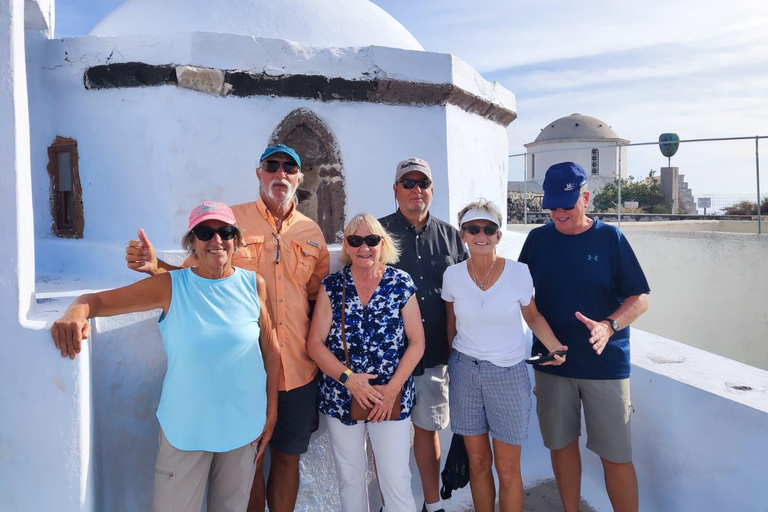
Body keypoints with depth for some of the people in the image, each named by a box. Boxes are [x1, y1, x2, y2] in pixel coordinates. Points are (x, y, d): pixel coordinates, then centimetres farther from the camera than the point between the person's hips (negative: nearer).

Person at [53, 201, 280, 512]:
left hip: (243, 426, 2)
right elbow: (98, 299, -7)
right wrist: (77, 312, -31)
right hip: (185, 427, -1)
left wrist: (271, 412, 2)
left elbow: (270, 349, 0)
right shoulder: (171, 287, -9)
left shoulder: (253, 284, -5)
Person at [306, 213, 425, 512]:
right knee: (349, 477, 15)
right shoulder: (331, 286, -2)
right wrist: (348, 378, -16)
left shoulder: (401, 284, -4)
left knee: (397, 480, 2)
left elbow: (417, 342, -4)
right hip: (341, 397, 2)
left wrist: (391, 389, -12)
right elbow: (315, 344, -4)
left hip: (392, 398, -1)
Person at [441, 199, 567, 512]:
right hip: (465, 371, 2)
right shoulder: (453, 276, -5)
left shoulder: (519, 273, -10)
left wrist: (554, 346, -10)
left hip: (508, 374, -1)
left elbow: (532, 316, 4)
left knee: (507, 468, 6)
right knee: (478, 462, 14)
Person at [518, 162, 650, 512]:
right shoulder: (538, 239, 3)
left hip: (605, 363, -2)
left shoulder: (609, 238, -4)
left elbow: (640, 298, -5)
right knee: (562, 444, 14)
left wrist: (609, 326, -23)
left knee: (616, 456, 2)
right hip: (551, 362, 2)